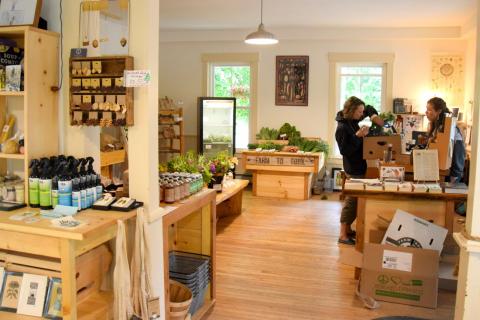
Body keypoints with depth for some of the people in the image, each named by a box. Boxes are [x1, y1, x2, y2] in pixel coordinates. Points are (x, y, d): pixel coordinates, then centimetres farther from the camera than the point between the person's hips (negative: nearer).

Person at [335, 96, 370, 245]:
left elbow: (369, 109, 26)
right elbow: (345, 150, -21)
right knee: (352, 200, -5)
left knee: (355, 199, 14)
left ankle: (348, 229, 25)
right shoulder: (342, 128, -18)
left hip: (359, 167, 9)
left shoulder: (353, 122, 6)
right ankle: (343, 235, 2)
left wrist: (373, 116, 5)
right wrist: (358, 136, -25)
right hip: (353, 169, -9)